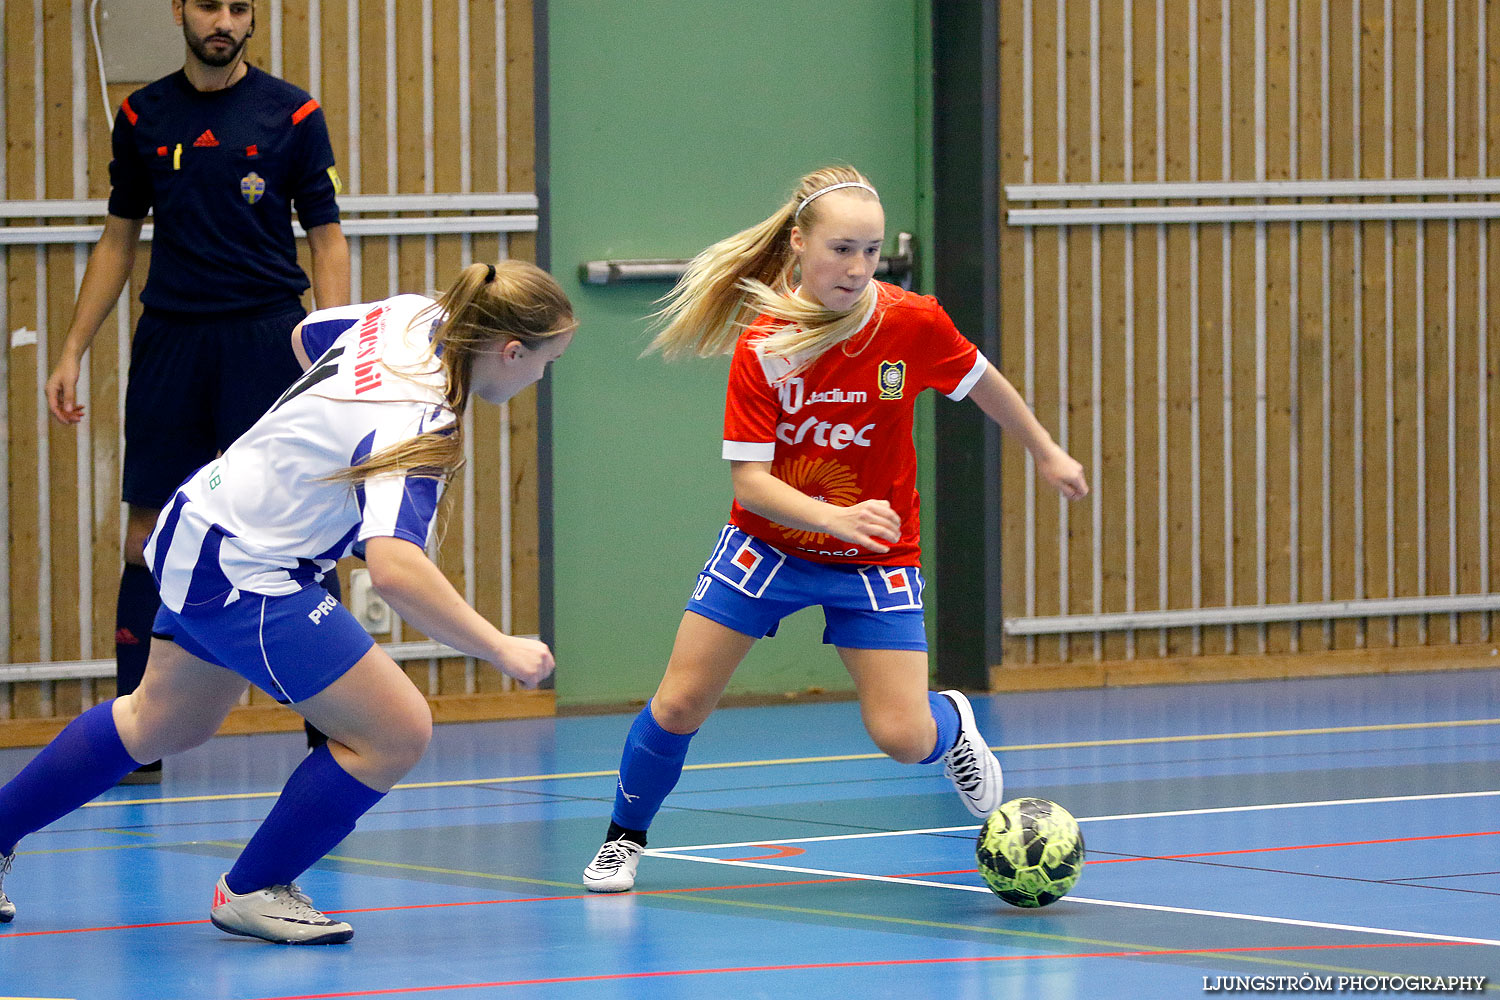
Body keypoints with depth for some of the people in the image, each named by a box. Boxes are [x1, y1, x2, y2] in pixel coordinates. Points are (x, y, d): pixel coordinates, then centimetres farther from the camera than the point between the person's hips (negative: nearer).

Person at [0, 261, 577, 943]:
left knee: (161, 722, 30)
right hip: (243, 575, -10)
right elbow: (394, 569, -45)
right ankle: (252, 891, 7)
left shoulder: (411, 316, -4)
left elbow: (306, 336, 17)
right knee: (396, 733, -9)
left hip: (203, 524, 10)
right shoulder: (419, 429, -30)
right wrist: (502, 650, -40)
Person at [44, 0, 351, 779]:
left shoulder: (292, 114, 1)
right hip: (168, 339, 3)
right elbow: (118, 240, 16)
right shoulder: (142, 117, 9)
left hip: (266, 335, -3)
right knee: (147, 537, 1)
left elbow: (327, 240, 2)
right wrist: (71, 353, 11)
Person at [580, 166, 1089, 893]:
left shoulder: (911, 322, -18)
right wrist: (833, 517, -39)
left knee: (903, 737, -9)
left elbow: (981, 383, 3)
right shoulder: (760, 347, -20)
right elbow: (748, 480, -23)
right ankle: (625, 838, 23)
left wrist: (1046, 454, 15)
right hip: (768, 541, 0)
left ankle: (950, 722, 29)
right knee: (679, 705, -2)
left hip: (874, 557, 0)